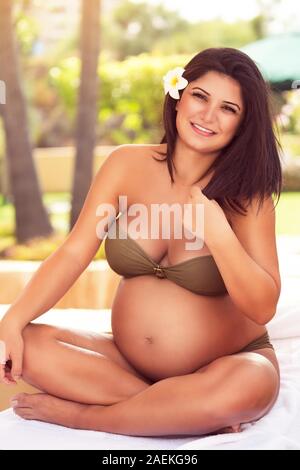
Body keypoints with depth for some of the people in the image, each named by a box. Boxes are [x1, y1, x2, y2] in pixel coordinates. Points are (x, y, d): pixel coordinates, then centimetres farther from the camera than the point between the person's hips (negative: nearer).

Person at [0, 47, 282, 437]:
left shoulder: (246, 194, -9)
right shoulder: (128, 165, -2)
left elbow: (263, 309, -14)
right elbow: (73, 253, -7)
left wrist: (217, 232, -26)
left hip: (229, 364, -2)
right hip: (126, 358, 3)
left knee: (249, 386, -37)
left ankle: (78, 414, -16)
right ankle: (197, 415, -17)